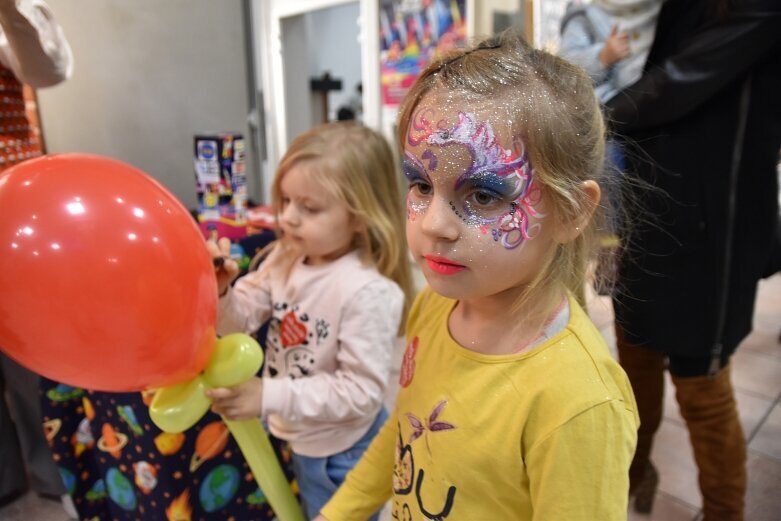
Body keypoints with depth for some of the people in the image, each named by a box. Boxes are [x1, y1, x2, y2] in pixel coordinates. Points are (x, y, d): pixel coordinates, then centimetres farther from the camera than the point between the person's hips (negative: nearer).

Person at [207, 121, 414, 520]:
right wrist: (218, 291, -29)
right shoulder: (285, 258, -9)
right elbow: (240, 318, -7)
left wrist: (269, 396, -34)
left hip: (344, 452, -7)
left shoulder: (369, 292, -33)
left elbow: (361, 391, -31)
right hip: (300, 437, 7)